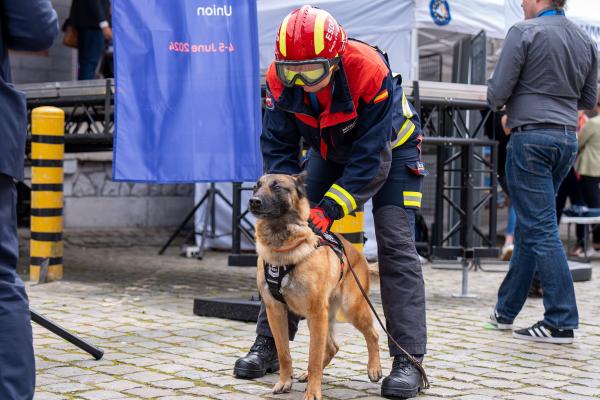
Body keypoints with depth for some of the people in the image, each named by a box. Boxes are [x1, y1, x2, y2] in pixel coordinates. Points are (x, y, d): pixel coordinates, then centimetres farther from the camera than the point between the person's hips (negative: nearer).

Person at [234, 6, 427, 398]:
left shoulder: (370, 72, -38)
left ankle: (409, 361, -14)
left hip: (390, 148, -4)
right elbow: (278, 147, -17)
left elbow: (371, 160, -35)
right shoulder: (280, 77, -25)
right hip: (330, 151, 4)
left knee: (396, 244, -16)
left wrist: (328, 210, -40)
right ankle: (269, 344, 6)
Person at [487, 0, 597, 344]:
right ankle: (506, 310, 26)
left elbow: (498, 93, -10)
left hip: (531, 137, -7)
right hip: (567, 139, 7)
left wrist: (499, 101, 12)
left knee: (541, 229, -5)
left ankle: (561, 322, -7)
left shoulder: (524, 32, -9)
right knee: (529, 226, 16)